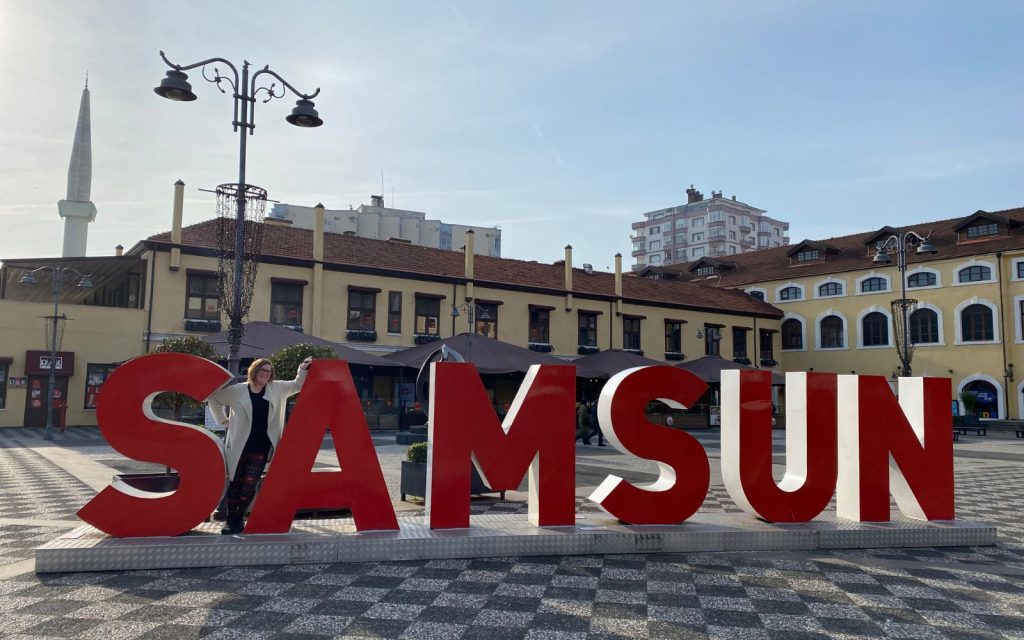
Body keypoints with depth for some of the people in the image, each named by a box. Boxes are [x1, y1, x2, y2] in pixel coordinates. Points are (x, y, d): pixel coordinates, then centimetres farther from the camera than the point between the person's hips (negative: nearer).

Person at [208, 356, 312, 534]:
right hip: (238, 446, -1)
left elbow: (297, 385, 13)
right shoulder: (237, 390, -2)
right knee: (235, 483, 6)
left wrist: (303, 369, -3)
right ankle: (231, 519, 16)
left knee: (250, 485, -1)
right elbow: (213, 398, 9)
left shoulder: (276, 389, 4)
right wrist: (223, 421, 5)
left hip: (261, 448, 1)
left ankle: (239, 518, 13)